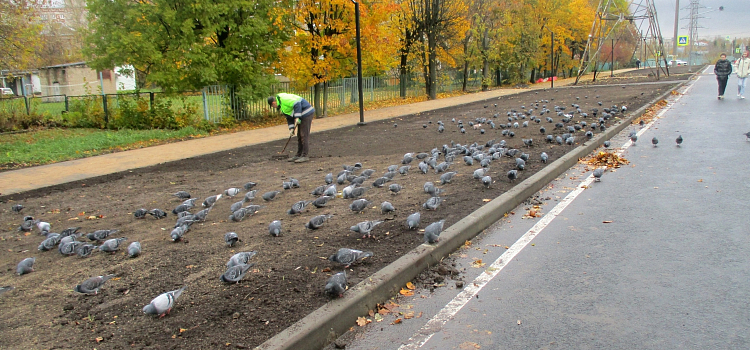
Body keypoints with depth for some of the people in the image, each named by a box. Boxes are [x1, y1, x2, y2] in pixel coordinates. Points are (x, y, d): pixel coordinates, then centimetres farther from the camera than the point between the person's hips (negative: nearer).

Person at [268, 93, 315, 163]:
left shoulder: (284, 99, -15)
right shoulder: (281, 105, 17)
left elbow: (297, 104, -25)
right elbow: (289, 117, 16)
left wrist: (297, 117, -24)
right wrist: (291, 128, 5)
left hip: (306, 113, -11)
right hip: (302, 115, 11)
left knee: (304, 135, -9)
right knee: (299, 136, 11)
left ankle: (304, 156, -8)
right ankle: (299, 155, 16)